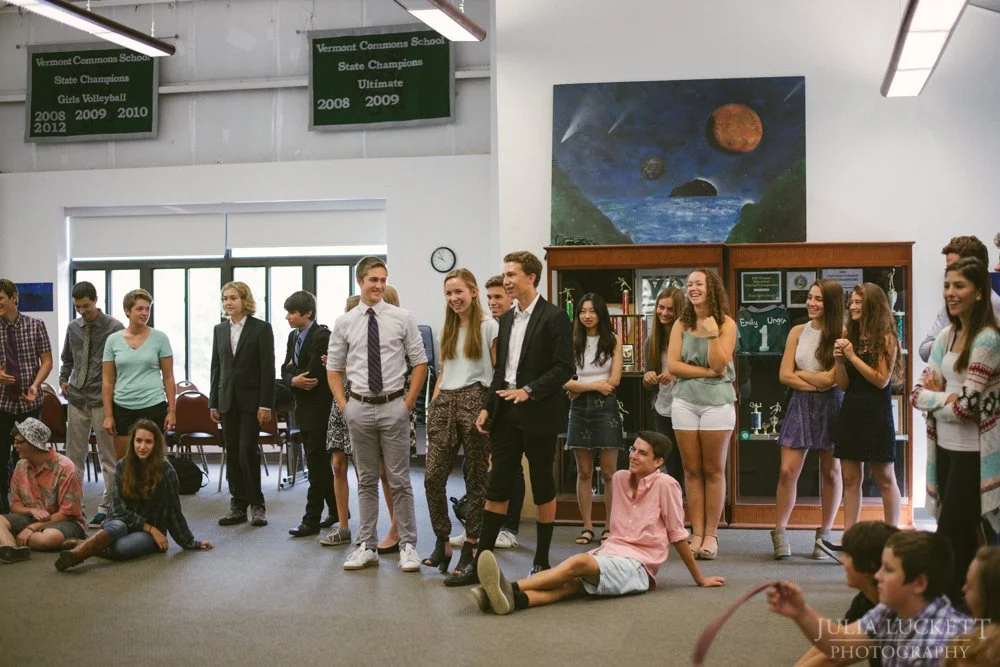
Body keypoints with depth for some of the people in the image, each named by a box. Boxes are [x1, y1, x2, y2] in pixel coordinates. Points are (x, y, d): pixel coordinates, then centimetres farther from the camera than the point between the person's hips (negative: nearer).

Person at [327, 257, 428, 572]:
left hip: (393, 407, -2)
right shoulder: (344, 322, 4)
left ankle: (408, 546, 9)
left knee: (400, 481, 1)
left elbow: (420, 361, 3)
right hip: (359, 407, 2)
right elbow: (333, 366, 12)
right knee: (366, 481, 10)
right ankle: (367, 546, 17)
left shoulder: (402, 318, -1)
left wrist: (409, 402, -2)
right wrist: (342, 403, 3)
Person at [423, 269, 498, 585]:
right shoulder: (448, 329, 19)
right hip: (445, 403, 6)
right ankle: (442, 543, 14)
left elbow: (499, 372, -3)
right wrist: (433, 403, 13)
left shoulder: (488, 326, 0)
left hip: (474, 401, -6)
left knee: (476, 480, 0)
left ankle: (469, 553, 5)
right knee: (433, 476, -2)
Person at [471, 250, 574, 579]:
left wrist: (528, 391, -21)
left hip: (538, 413, -6)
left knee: (543, 486, 5)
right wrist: (488, 407, 9)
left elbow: (564, 368, -13)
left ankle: (542, 560, 15)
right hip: (506, 413, 6)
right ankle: (482, 558, 9)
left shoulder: (554, 317, -7)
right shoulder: (507, 319, 14)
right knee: (497, 486, 5)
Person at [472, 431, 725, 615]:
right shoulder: (620, 478, 12)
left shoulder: (665, 484, -6)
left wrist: (700, 579, 4)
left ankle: (510, 590, -50)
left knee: (579, 562, -33)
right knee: (571, 583, -27)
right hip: (609, 553, 5)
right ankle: (511, 598, -56)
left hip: (637, 565, -5)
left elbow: (677, 535, -1)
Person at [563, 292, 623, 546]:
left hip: (605, 406, -2)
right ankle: (587, 527, 11)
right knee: (583, 472, 5)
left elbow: (614, 380, -5)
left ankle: (610, 527, 9)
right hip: (579, 409, 2)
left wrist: (580, 388, -3)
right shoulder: (573, 342, 4)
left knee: (608, 473, 1)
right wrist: (595, 385, -12)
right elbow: (565, 382, -4)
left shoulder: (613, 340, 2)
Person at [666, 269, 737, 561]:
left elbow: (719, 365, -9)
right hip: (685, 402, 3)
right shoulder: (681, 325, 8)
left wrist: (712, 334, -15)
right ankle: (697, 533, 9)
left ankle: (711, 534, 8)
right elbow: (673, 365, -2)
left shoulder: (726, 324, 1)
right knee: (692, 471, 4)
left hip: (717, 402, -2)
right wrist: (707, 372, -9)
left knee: (713, 471, 3)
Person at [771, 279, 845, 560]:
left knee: (831, 472, 8)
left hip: (831, 406, -3)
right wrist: (817, 382, -10)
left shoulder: (842, 335, -7)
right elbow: (784, 375, 0)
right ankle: (779, 533, 5)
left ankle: (824, 535, 20)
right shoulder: (798, 332, 5)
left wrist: (801, 373, -2)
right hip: (801, 404, 3)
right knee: (788, 471, -4)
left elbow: (830, 378, -13)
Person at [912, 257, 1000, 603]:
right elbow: (918, 393, 7)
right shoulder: (946, 335, 8)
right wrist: (944, 396, -13)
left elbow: (964, 406, -20)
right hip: (945, 445, 8)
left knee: (952, 538, -2)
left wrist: (933, 395, -4)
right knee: (964, 534, 16)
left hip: (971, 451, -7)